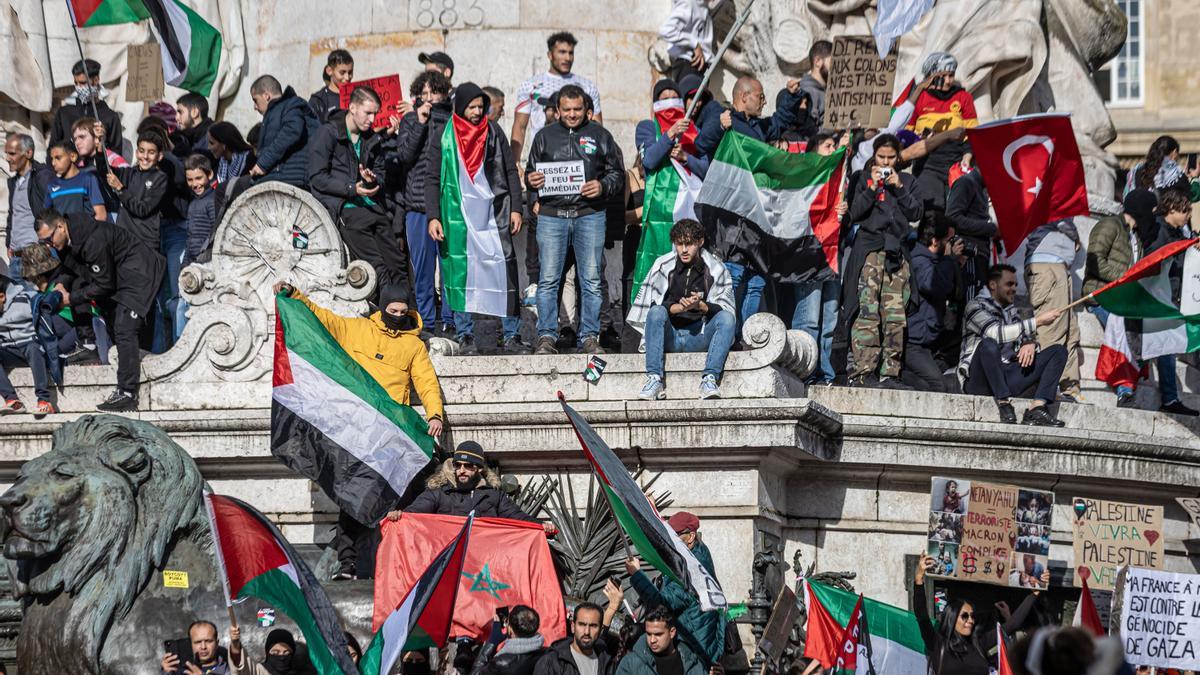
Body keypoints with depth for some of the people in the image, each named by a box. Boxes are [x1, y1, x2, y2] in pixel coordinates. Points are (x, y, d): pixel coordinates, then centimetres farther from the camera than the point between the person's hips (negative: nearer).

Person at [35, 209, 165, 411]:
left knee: (124, 331, -17)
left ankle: (127, 394, -19)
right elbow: (72, 268, 12)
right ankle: (88, 345, 10)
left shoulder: (94, 241, -32)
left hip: (137, 271, -10)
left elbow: (104, 285, -25)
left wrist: (71, 298, -19)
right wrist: (62, 284, -9)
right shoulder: (67, 238, -4)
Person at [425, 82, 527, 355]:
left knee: (506, 271, -5)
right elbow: (432, 179, 4)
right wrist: (433, 217, -6)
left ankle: (511, 336, -2)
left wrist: (516, 208, 4)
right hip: (459, 215, -1)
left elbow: (510, 171, 11)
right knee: (461, 273, -1)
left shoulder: (493, 131, 9)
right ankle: (465, 336, 4)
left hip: (494, 214, 1)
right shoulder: (442, 138, 4)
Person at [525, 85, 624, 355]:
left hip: (590, 215, 0)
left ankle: (590, 336, 7)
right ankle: (547, 336, 2)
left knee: (591, 280, 1)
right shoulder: (545, 136, 14)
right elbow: (530, 172, 19)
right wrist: (531, 180, -4)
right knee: (548, 279, -3)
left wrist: (603, 187, -10)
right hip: (552, 215, 1)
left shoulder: (599, 135, 11)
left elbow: (618, 175, 10)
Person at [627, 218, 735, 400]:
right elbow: (653, 306, -5)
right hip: (669, 336, 0)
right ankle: (654, 379, -36)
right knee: (656, 312, -29)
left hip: (699, 338, 0)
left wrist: (701, 306, -22)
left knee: (727, 317, -25)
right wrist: (680, 307, -23)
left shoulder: (715, 268, 2)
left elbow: (724, 309, -1)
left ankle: (710, 379, -36)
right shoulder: (663, 265, 1)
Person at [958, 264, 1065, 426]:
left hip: (1005, 379, 7)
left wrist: (1030, 343, -11)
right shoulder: (976, 306, -5)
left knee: (1058, 351, -3)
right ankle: (1003, 405, -31)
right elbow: (996, 333, -22)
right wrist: (1038, 321, -22)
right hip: (978, 381, -7)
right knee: (989, 344, -37)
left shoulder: (1010, 310, 21)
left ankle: (1036, 409, -24)